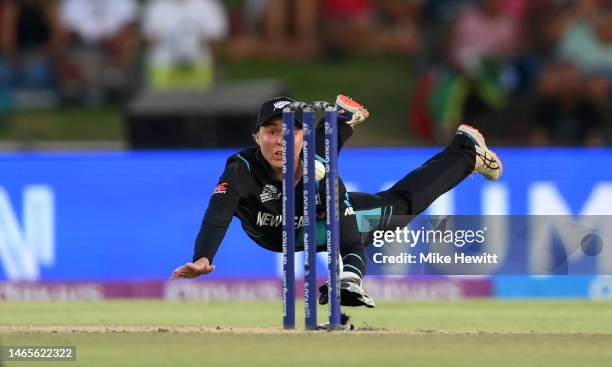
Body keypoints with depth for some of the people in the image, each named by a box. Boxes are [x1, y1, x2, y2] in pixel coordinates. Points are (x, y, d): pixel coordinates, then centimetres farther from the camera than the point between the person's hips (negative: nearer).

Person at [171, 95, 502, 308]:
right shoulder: (242, 169, -44)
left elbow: (350, 237, -47)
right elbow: (217, 215, -57)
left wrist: (350, 279, -66)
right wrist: (202, 259, -77)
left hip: (320, 221, -1)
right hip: (270, 236, 1)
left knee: (403, 203, 16)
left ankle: (466, 151, 39)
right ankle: (342, 119, 60)